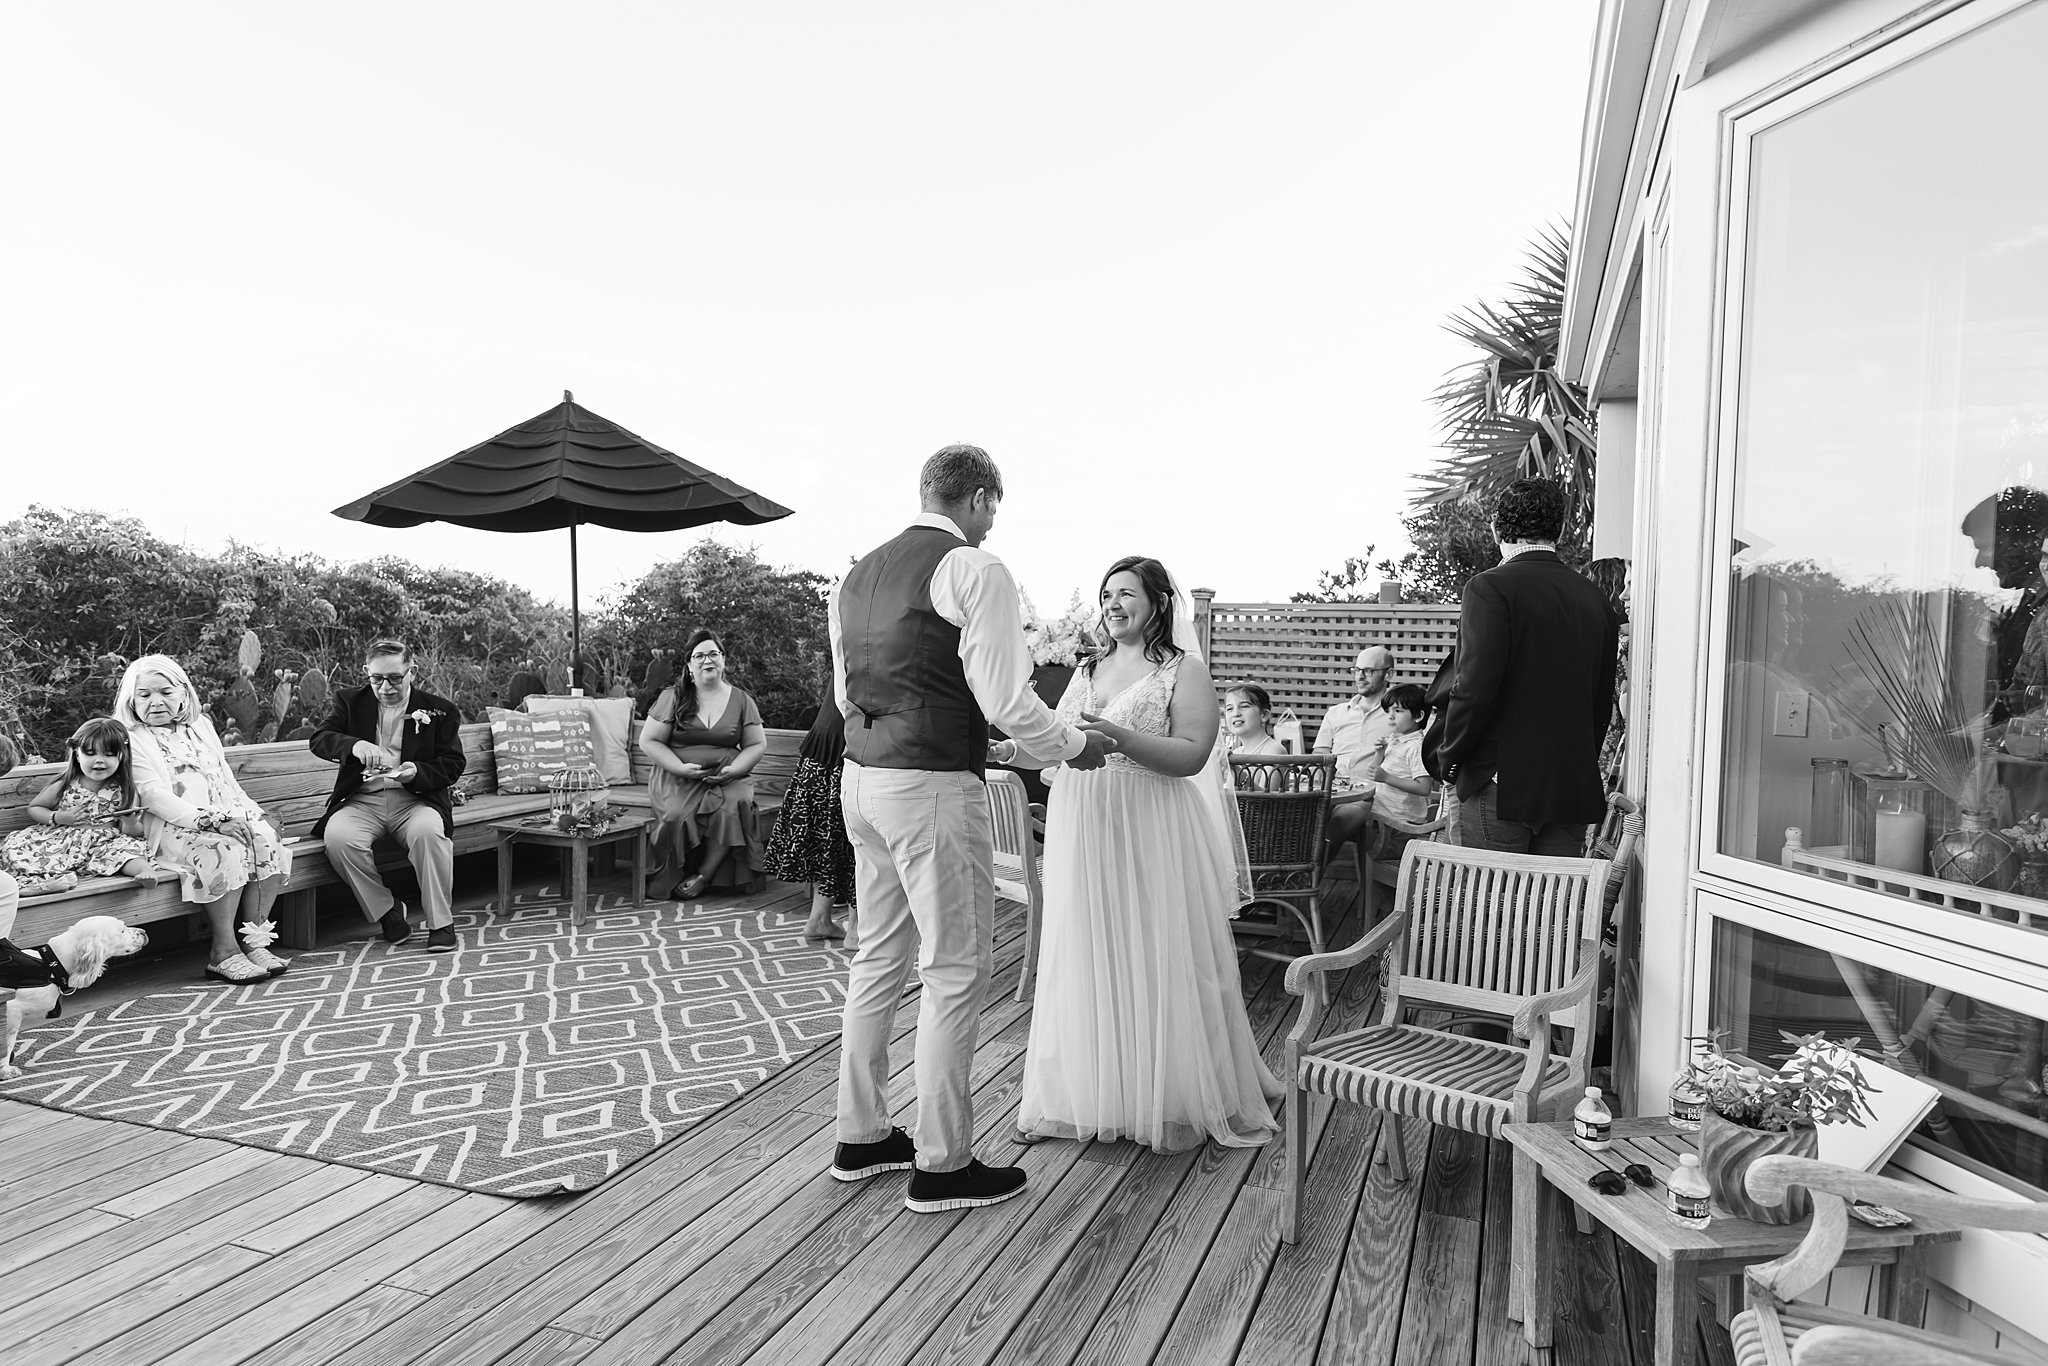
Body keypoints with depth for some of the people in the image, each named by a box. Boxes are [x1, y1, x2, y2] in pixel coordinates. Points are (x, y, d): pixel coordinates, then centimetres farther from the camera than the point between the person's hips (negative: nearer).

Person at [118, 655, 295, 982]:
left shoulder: (200, 725, 21)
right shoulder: (131, 738, 0)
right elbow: (153, 794, -12)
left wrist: (246, 811, 4)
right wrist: (206, 820, -23)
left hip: (226, 817, 6)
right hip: (171, 828, -6)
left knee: (269, 841, -22)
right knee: (224, 850, -34)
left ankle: (254, 941, -19)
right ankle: (224, 952, -25)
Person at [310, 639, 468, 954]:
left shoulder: (439, 710, 5)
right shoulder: (350, 701, 10)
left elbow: (453, 763, 3)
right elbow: (318, 739, -3)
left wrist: (417, 773, -18)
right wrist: (355, 745, -25)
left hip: (416, 798, -2)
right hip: (362, 800, 2)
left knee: (428, 831, -35)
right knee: (338, 836, -30)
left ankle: (441, 923, -19)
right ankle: (387, 913, -8)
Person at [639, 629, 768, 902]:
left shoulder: (741, 701, 11)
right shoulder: (672, 698, 6)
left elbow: (757, 745, 11)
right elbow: (648, 741, 4)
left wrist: (733, 770, -8)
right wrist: (682, 768, -11)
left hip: (727, 778, 1)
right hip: (677, 777, -1)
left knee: (734, 806, -32)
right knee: (678, 813, -33)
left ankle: (702, 876, -17)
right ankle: (665, 878, -11)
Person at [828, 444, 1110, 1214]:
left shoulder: (857, 574, 14)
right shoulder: (973, 569, -10)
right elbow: (1007, 698, -15)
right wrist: (1074, 746, 1)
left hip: (863, 776, 9)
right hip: (934, 787, -8)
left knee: (879, 960, 18)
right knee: (955, 971, 3)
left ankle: (861, 1137, 31)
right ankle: (941, 1166, 15)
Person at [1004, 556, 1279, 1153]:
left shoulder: (1185, 672, -2)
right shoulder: (1085, 671, 16)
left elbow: (1191, 755, -14)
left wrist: (1116, 734, -25)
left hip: (1149, 835, -5)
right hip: (1081, 834, 5)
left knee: (1154, 963, 1)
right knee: (1086, 962, 9)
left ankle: (1171, 1103, 18)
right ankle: (1087, 1095, 23)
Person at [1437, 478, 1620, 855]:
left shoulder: (1490, 588, -10)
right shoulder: (1596, 599, 9)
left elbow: (1475, 686, -17)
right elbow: (1603, 702, 13)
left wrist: (1450, 759, -3)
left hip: (1500, 785, -6)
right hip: (1575, 790, 6)